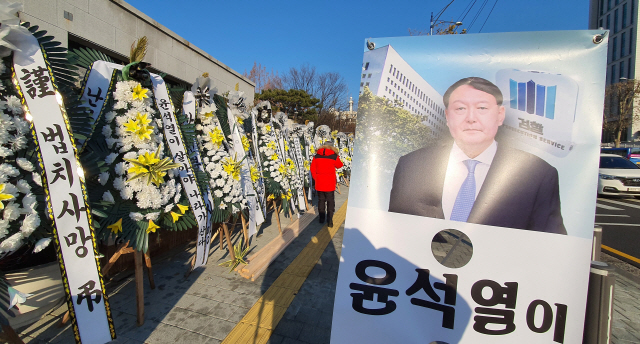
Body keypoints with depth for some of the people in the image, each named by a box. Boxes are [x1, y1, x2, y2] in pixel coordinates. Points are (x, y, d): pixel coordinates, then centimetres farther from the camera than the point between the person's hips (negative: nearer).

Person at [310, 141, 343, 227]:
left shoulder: (316, 156, 2)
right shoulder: (334, 156, -7)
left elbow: (313, 169, 5)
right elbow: (339, 165, 10)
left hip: (319, 183, 3)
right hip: (329, 184, -3)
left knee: (321, 200, 16)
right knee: (330, 201, 6)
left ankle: (321, 218, 25)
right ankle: (329, 220, 2)